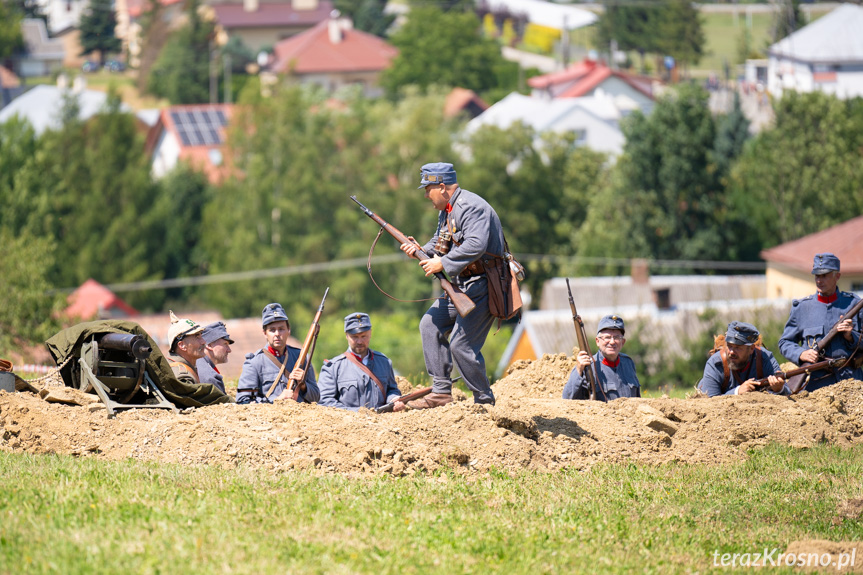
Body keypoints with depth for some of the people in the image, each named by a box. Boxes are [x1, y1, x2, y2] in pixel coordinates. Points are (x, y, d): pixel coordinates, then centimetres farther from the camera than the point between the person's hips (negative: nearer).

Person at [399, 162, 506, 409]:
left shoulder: (471, 207, -19)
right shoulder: (447, 211, 14)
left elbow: (475, 246, -31)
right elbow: (441, 243, 22)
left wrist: (442, 263, -26)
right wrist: (421, 251, 2)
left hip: (481, 285, -11)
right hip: (461, 285, 11)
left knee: (462, 343, -13)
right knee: (431, 325, 8)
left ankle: (485, 401, -2)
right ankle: (441, 391, 9)